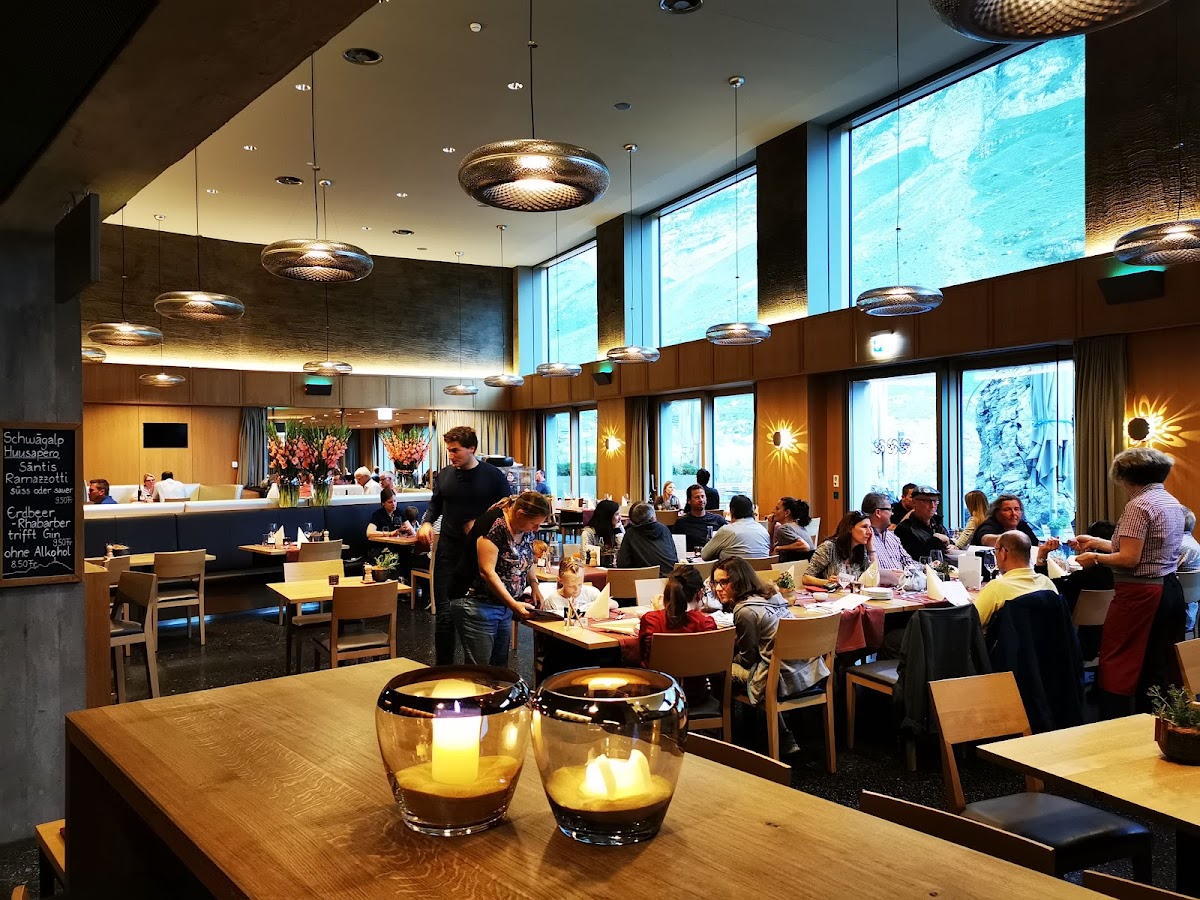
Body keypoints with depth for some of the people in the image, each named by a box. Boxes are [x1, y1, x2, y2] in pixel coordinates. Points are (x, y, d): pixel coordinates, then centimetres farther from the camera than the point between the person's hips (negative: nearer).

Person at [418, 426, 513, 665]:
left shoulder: (493, 476, -3)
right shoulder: (444, 475, 7)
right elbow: (435, 504, 20)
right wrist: (427, 522, 0)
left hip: (481, 555, -2)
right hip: (449, 553, 2)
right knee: (445, 615, -1)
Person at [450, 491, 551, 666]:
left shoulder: (526, 529, 4)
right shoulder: (494, 525, -20)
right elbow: (487, 571, -23)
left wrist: (534, 585, 2)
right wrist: (513, 604, -23)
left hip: (505, 607, 8)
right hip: (477, 606, -8)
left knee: (500, 667, 12)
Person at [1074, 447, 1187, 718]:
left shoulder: (1139, 505, -15)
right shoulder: (1173, 503, 13)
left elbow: (1129, 559, -21)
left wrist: (1095, 558, -5)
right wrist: (1096, 542, 21)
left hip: (1140, 594, -10)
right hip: (1170, 591, 10)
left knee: (1117, 665, -3)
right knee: (1158, 668, 14)